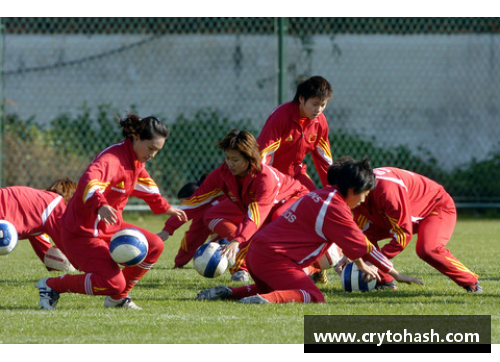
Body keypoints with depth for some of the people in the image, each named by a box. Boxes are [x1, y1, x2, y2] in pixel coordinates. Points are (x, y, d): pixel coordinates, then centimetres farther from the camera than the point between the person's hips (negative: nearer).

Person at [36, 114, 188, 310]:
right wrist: (100, 205, -64)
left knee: (154, 246, -1)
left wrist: (165, 207, 37)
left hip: (110, 227, 10)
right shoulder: (112, 158, -24)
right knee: (113, 282, -21)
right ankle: (52, 285, -3)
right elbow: (89, 182, -46)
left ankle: (118, 298, 14)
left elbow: (144, 183, 31)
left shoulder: (136, 160, 7)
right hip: (82, 232, -10)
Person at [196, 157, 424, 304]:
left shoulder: (323, 195, 17)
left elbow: (351, 240, 32)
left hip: (256, 252, 10)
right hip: (273, 257, -10)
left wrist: (361, 265, 42)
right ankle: (264, 299, -37)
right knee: (313, 297, -18)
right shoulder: (336, 210, -13)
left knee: (275, 289, 33)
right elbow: (363, 246, -7)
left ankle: (228, 292, 13)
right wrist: (396, 275, 1)